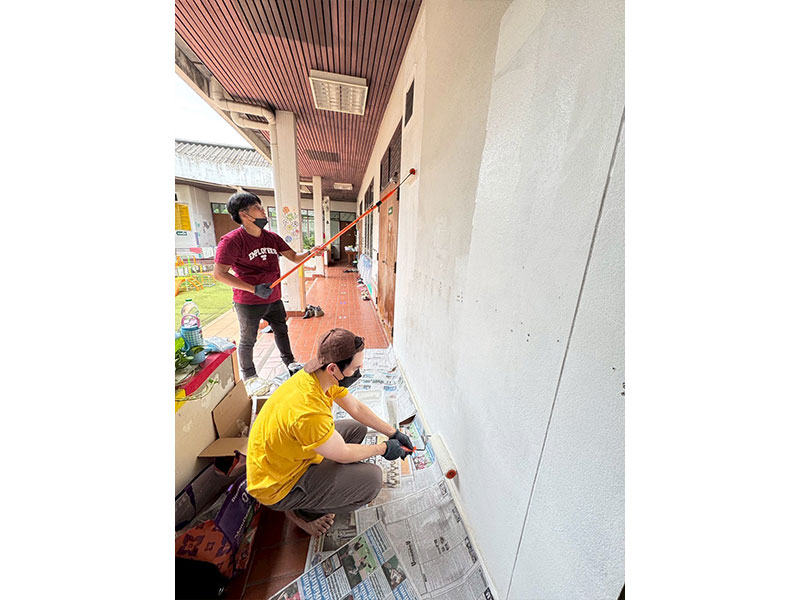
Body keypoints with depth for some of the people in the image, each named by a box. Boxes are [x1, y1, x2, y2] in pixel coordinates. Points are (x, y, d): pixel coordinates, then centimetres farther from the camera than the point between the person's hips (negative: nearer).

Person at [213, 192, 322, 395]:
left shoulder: (272, 238, 2)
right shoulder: (232, 241, -17)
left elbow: (294, 257, 5)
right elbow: (219, 274, -18)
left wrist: (310, 253, -16)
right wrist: (254, 289, -24)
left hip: (274, 299, 6)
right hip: (248, 303, -6)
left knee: (282, 331, 19)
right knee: (247, 340, 11)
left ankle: (289, 362, 41)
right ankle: (249, 376, 33)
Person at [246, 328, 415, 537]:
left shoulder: (324, 376, -14)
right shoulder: (308, 411, -38)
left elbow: (357, 408, -1)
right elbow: (342, 454, -22)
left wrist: (393, 432, 0)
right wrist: (383, 449, -7)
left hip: (295, 457, 8)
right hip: (276, 487, -7)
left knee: (357, 428, 9)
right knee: (371, 478, -17)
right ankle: (302, 511, 5)